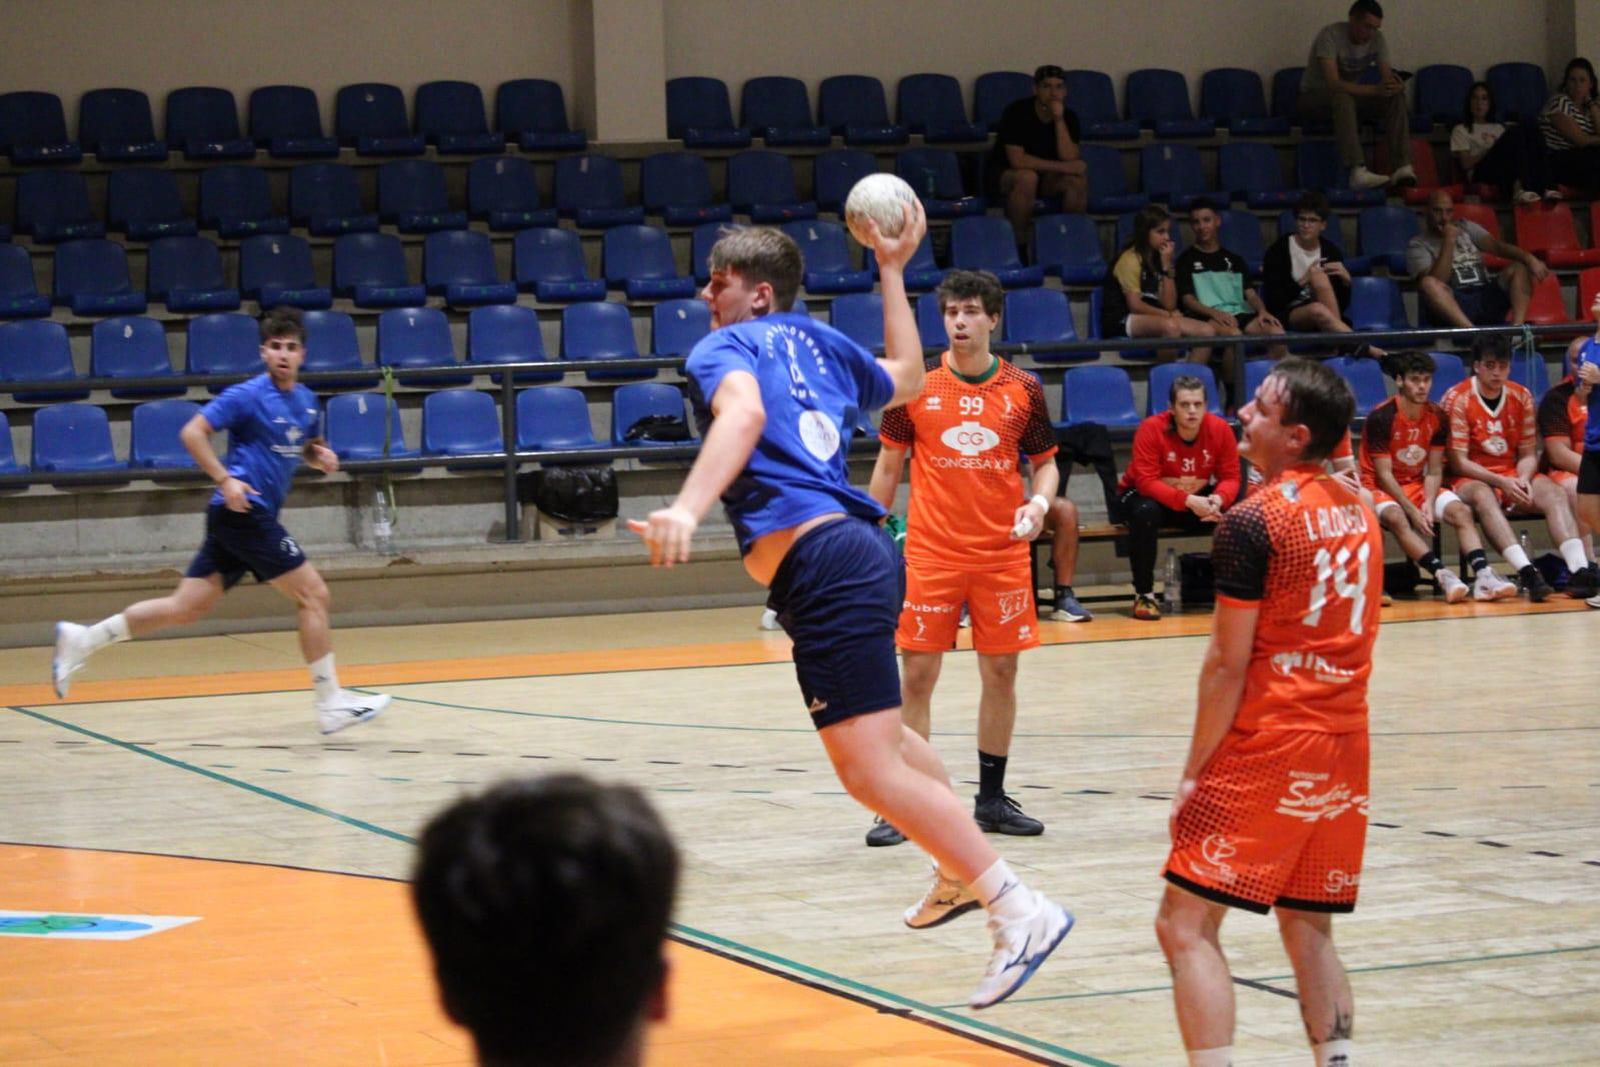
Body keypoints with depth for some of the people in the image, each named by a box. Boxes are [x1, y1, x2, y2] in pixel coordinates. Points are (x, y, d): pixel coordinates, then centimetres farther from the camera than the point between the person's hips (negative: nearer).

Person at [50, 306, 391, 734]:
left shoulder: (306, 400, 14)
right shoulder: (247, 395, -10)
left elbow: (308, 447, 29)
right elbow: (192, 432, -11)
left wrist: (320, 455, 5)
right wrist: (225, 479, -21)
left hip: (254, 517, 8)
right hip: (244, 511, -8)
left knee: (187, 607, 8)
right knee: (313, 594, -7)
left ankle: (81, 640, 15)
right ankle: (330, 704, -1)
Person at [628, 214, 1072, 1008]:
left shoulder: (723, 348, -3)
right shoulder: (817, 342, 19)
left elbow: (742, 414, -27)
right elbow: (907, 377, 38)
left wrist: (687, 509, -41)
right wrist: (892, 272, 45)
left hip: (819, 564, -10)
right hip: (855, 549, 10)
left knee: (873, 773, -12)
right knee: (878, 737, 32)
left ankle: (1020, 912, -12)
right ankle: (960, 873, 46)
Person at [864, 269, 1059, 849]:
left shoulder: (1023, 389, 1)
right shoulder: (914, 386, -1)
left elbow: (1045, 462, 10)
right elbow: (888, 465, 7)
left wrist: (1039, 502, -11)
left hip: (1003, 554, 1)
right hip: (930, 554, -1)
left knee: (1001, 672, 7)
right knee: (916, 675, -2)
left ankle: (991, 799, 20)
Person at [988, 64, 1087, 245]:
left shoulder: (1069, 117, -7)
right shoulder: (1016, 112, -21)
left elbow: (1070, 159, -19)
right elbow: (1017, 160, -28)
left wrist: (1059, 120, -28)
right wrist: (1062, 166, -26)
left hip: (1047, 177, 4)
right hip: (1006, 175, -4)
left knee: (1078, 179, -24)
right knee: (1027, 177, -38)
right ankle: (1018, 242, -25)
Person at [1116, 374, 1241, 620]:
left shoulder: (1220, 429, -15)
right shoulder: (1151, 429, -25)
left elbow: (1230, 477, -12)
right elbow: (1146, 482, -29)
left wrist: (1217, 500, -35)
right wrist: (1188, 501, -40)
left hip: (1198, 500, 3)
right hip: (1143, 494, -3)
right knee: (1146, 512, -38)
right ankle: (1144, 594, -23)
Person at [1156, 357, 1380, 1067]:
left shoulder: (1253, 521, -13)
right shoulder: (1358, 511, 11)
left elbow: (1228, 666, -13)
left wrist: (1193, 773, -6)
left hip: (1266, 748, -8)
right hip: (1344, 743, 8)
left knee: (1186, 925, -4)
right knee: (1309, 930, 15)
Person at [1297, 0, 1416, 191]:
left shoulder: (1377, 38, -4)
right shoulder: (1331, 35, -24)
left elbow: (1386, 76, -9)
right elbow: (1333, 83, -34)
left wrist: (1394, 85, -35)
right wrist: (1375, 90, -44)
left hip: (1350, 97, 6)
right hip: (1315, 97, -6)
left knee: (1396, 97, -19)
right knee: (1342, 98, -40)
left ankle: (1403, 168, -29)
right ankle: (1358, 172, -52)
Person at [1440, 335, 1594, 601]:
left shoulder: (1521, 396, 6)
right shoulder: (1457, 399, -8)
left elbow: (1528, 454, 7)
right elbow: (1458, 462, -12)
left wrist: (1523, 480, -15)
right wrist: (1501, 482, -22)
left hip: (1514, 476, 5)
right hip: (1471, 479, -5)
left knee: (1555, 493, -24)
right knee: (1484, 497, -38)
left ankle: (1579, 570, -41)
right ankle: (1527, 572, -54)